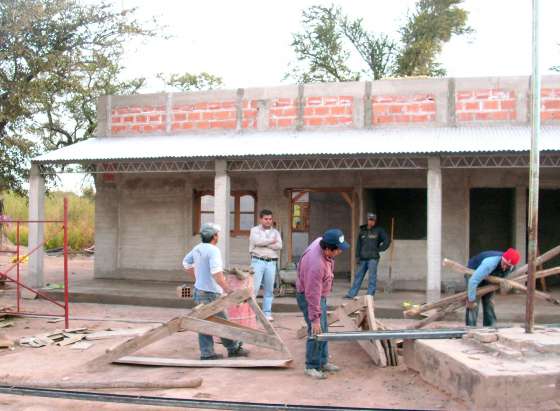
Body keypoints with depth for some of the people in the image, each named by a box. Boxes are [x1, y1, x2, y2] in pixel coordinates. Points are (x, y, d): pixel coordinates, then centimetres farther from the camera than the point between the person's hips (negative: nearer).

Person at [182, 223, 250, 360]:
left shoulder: (197, 248, 6)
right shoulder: (213, 250, -20)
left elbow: (186, 263, 22)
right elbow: (217, 274, -30)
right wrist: (228, 290, -31)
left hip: (199, 290, 9)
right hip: (211, 293, -9)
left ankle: (207, 353, 15)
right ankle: (234, 348, 17)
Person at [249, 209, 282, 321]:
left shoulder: (275, 232, 14)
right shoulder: (255, 230, 6)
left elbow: (279, 246, -3)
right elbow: (257, 241, -14)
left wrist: (264, 243, -8)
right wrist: (271, 241, -3)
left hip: (271, 263, 3)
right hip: (258, 261, -3)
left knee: (269, 289, 4)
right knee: (254, 288, -8)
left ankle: (267, 313, 10)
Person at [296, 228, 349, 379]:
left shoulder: (321, 242, -12)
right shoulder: (316, 264, -37)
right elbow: (312, 295, -32)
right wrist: (314, 319, -26)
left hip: (319, 294, 10)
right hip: (308, 297, -10)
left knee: (323, 330, 16)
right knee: (316, 331, -7)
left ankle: (323, 362, 27)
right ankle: (311, 367, 7)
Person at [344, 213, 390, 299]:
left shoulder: (379, 231, 2)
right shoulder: (362, 231, 12)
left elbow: (387, 241, 3)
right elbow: (358, 245, 11)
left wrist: (380, 249, -2)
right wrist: (357, 256, 4)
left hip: (373, 258, -4)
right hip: (363, 258, 4)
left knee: (372, 277, -3)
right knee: (358, 276, 6)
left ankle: (370, 294, 2)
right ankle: (351, 294, 9)